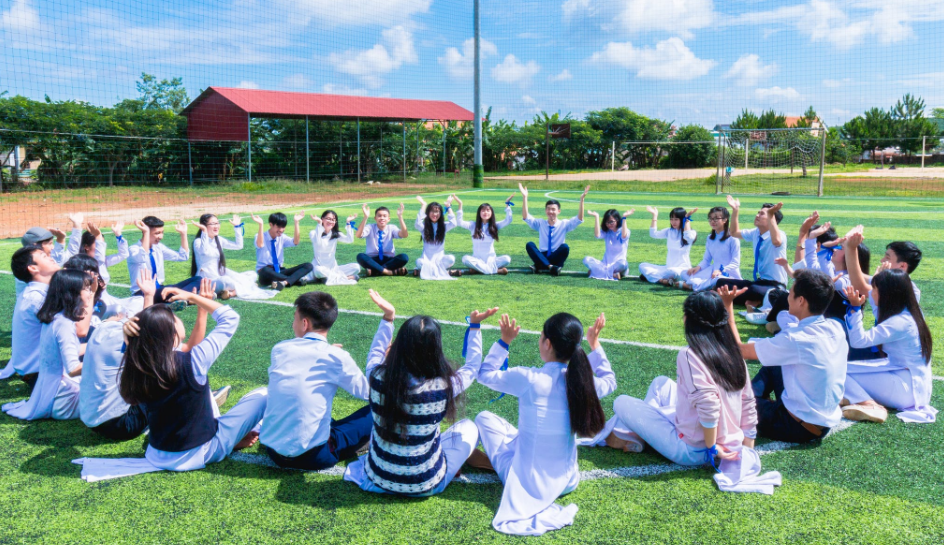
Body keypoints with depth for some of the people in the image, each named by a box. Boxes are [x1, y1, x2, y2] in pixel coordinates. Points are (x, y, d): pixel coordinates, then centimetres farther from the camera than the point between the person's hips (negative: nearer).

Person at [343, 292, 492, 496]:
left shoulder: (378, 378, -19)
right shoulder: (442, 388, -25)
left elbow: (375, 354, 7)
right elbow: (473, 368, -2)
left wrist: (387, 317, 10)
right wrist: (475, 326, 4)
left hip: (377, 479, 3)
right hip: (426, 485, -3)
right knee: (468, 427, 20)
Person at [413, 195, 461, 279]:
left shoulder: (443, 226, 7)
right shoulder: (424, 226, 3)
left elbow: (453, 223, -13)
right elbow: (418, 224, -20)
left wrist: (448, 206, -6)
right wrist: (423, 206, -13)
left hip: (440, 257, 1)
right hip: (427, 258, -1)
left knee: (451, 259, -32)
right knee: (419, 262, -36)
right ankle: (447, 271, -31)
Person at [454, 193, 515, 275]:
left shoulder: (495, 226, 6)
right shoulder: (473, 225, 2)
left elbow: (508, 221, -7)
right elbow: (459, 222, -12)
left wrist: (507, 205, -12)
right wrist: (460, 205, -17)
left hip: (491, 259, 1)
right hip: (477, 259, -1)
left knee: (507, 259, -27)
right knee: (465, 259, -34)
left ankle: (477, 269, -23)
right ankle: (496, 270, -30)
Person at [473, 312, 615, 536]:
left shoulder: (528, 378, -23)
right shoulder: (584, 381, -12)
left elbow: (484, 374, -3)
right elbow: (610, 381, 14)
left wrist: (505, 341, 2)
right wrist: (595, 344, 19)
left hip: (526, 484, -5)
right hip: (568, 483, 5)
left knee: (484, 417, 15)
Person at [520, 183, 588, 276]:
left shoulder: (564, 224, 3)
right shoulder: (540, 224, 7)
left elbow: (579, 219, -10)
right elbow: (525, 217, -5)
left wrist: (582, 199, -21)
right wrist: (524, 197, -15)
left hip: (556, 259, -1)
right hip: (543, 257, 1)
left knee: (565, 247, -31)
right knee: (530, 245, -26)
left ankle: (539, 266, -31)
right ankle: (550, 267, -38)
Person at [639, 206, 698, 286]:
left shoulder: (691, 232, -5)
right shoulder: (669, 231, 11)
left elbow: (688, 237, -29)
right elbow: (653, 234, 0)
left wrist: (687, 219, -24)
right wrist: (654, 215, 1)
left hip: (683, 269, -6)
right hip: (668, 267, 6)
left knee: (673, 271, -42)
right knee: (642, 266, -8)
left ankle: (652, 275, -20)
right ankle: (663, 280, -27)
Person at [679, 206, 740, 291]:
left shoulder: (732, 238, -6)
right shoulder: (710, 239, 14)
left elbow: (735, 263, -10)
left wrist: (721, 270, -25)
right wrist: (698, 267, -8)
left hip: (728, 274, -6)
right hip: (713, 271, 6)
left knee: (718, 280, -42)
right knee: (685, 274, -9)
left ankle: (691, 285, -28)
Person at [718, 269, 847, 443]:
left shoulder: (795, 340, -26)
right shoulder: (837, 328, -6)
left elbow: (739, 349, -18)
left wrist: (728, 306, -12)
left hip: (802, 428, -7)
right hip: (829, 421, 7)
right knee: (772, 361, 19)